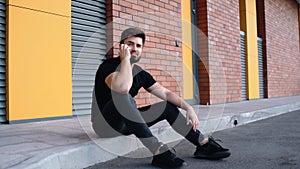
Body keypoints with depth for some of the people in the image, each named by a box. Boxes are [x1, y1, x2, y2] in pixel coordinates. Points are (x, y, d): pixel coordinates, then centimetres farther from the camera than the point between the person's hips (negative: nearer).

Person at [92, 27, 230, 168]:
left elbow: (166, 93, 4)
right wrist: (126, 58, -26)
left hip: (126, 124, 7)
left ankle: (204, 144, 5)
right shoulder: (108, 66, -17)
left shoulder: (141, 74, 5)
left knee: (167, 106, 2)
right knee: (122, 94, -36)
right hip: (104, 124, -7)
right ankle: (159, 152, -37)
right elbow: (122, 88, -40)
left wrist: (188, 107, -10)